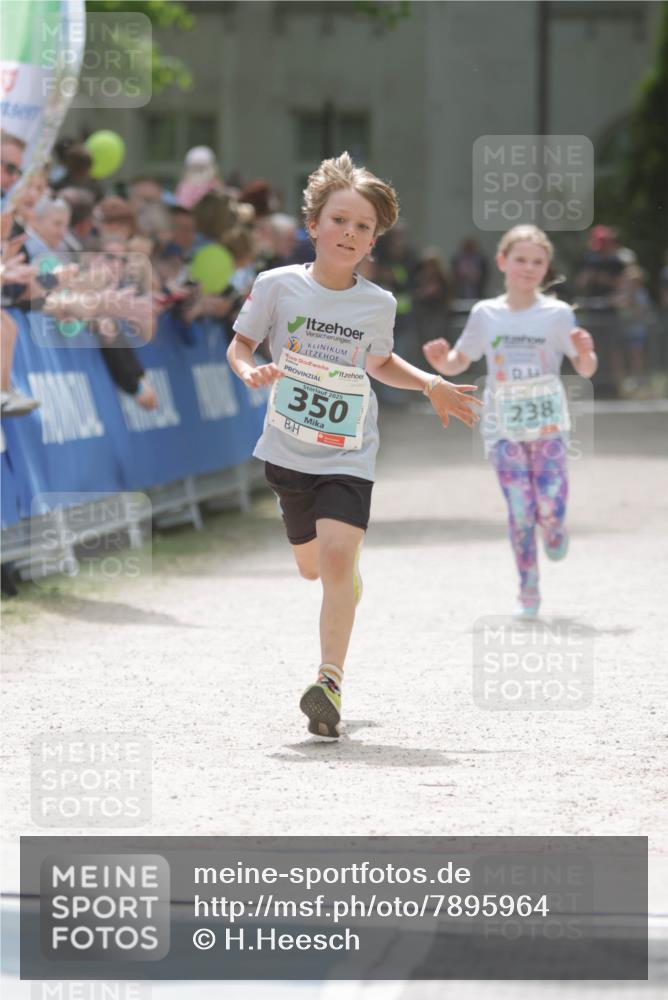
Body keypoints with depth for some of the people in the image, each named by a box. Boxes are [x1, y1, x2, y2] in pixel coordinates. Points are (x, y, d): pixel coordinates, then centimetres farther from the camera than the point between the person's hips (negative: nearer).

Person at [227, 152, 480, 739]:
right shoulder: (278, 286, -6)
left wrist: (430, 385, 8)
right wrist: (250, 373, -16)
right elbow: (240, 345, 5)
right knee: (311, 565, 15)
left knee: (337, 556, -21)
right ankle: (351, 568, 54)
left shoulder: (379, 305, 0)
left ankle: (331, 680, -22)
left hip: (349, 455, -1)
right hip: (288, 450, 1)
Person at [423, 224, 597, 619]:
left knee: (550, 507, -11)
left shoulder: (557, 313, -1)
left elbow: (586, 371, 0)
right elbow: (460, 361, 14)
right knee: (520, 509, -5)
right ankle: (528, 591, 8)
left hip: (549, 423, -1)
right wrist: (442, 361, -8)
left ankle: (555, 531, 26)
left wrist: (586, 352, -22)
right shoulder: (486, 314, 4)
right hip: (504, 427, 1)